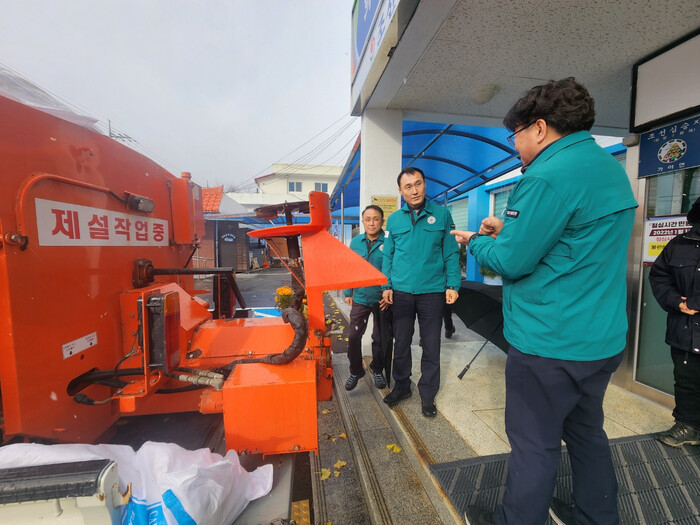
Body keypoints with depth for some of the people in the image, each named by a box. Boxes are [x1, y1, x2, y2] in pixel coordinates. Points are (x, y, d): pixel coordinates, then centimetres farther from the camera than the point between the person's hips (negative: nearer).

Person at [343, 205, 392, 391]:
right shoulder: (356, 242, 1)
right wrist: (348, 292, 7)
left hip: (382, 299, -2)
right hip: (360, 298, 2)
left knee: (380, 338, 14)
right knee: (353, 336, 5)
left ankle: (377, 370, 37)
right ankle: (355, 371, 27)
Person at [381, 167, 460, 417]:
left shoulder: (442, 214, 0)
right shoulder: (394, 220, 6)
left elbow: (451, 253, 1)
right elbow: (388, 255, 8)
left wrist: (453, 284, -7)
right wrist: (386, 285, 0)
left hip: (432, 292, -1)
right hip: (401, 292, 2)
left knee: (431, 346, 10)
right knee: (401, 343, 14)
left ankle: (428, 394, 30)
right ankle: (401, 385, 35)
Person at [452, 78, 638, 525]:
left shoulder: (548, 176, -20)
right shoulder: (611, 168, 11)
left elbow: (510, 261, -20)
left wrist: (475, 241, -1)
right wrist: (509, 230, 10)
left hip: (551, 344, -9)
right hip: (604, 339, 9)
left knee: (535, 445, 9)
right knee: (587, 432, 25)